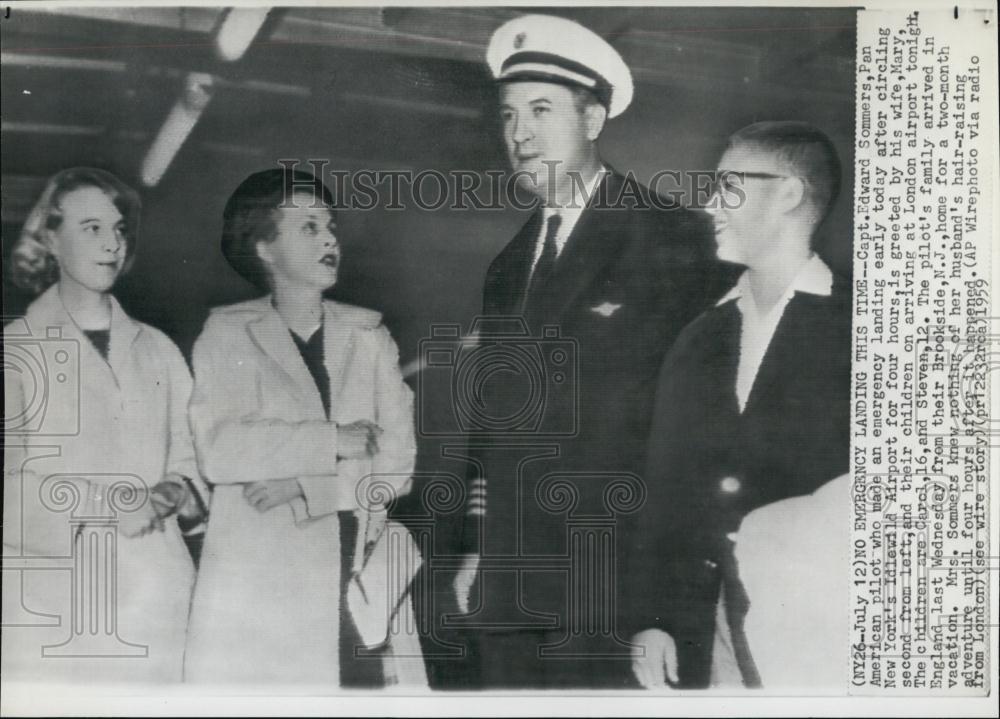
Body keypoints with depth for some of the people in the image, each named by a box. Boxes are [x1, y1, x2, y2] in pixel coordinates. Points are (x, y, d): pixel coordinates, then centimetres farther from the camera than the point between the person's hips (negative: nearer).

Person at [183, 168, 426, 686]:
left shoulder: (369, 334, 12)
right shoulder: (227, 334, 5)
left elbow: (401, 458, 2)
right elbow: (218, 452, -10)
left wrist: (305, 488, -10)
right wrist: (334, 439, -9)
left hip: (361, 582, 2)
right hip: (259, 594, -2)